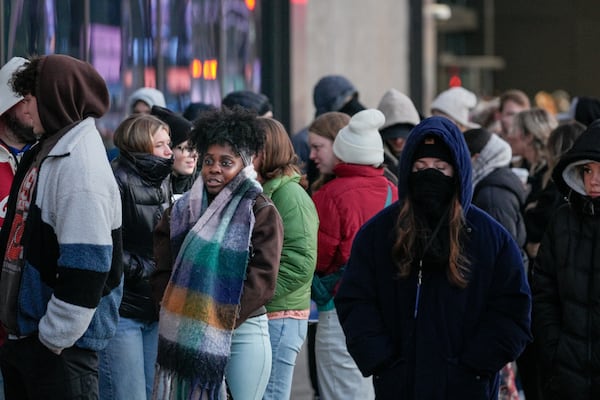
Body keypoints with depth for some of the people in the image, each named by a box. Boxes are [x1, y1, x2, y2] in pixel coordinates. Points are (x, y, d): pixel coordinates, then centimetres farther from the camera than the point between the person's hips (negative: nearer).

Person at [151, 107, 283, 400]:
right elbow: (163, 271, 7)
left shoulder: (260, 212, -3)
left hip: (243, 332, -3)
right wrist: (181, 315, -7)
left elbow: (261, 280, -10)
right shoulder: (183, 209, 10)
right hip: (188, 333, 3)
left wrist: (219, 322, -14)